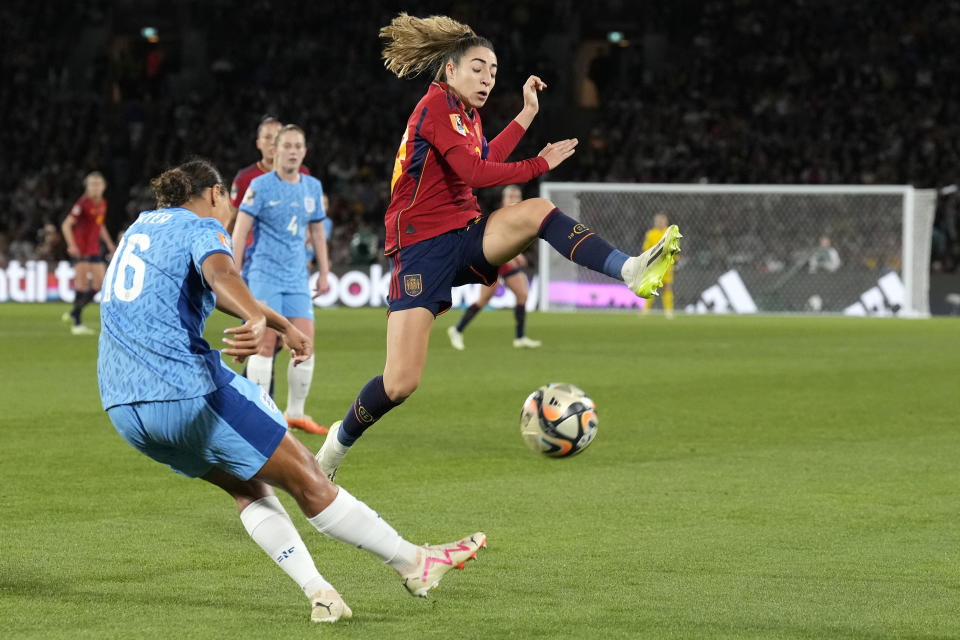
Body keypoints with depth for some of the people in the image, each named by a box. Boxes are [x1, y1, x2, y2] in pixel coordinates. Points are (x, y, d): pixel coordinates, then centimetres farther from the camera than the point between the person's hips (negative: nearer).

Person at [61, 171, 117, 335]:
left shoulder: (102, 203, 9)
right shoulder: (83, 203, -14)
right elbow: (66, 225, -15)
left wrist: (109, 244, 21)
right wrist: (72, 245, -26)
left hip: (94, 249, 8)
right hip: (80, 248, -8)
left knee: (99, 284, 3)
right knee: (82, 281, -13)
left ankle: (74, 313, 18)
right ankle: (77, 323, -8)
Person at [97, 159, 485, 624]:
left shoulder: (141, 225, 23)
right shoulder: (203, 228, -1)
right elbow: (220, 273, -26)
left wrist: (281, 324, 36)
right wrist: (258, 320, -44)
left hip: (123, 406, 8)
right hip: (185, 390, -8)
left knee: (247, 485, 20)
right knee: (306, 479, 2)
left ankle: (318, 593, 8)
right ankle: (415, 565, 9)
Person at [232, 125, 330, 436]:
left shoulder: (312, 187, 10)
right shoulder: (260, 185, -5)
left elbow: (317, 231, 20)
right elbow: (240, 231, -5)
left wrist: (324, 272, 17)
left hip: (297, 278, 5)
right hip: (264, 275, -5)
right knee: (266, 344, -9)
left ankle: (296, 413, 10)